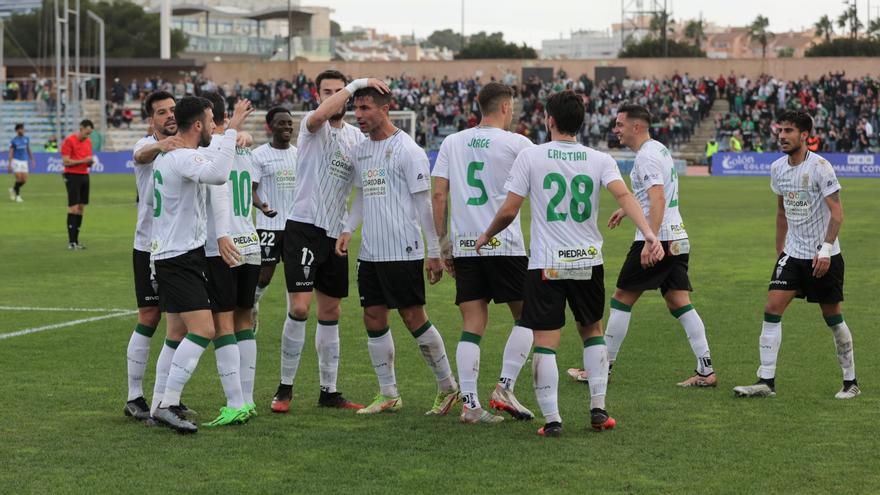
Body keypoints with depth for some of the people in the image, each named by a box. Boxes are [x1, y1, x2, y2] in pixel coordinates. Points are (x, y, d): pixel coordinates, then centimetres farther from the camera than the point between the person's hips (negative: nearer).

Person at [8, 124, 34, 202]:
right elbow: (11, 153, -6)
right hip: (16, 160, -4)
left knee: (24, 180, -1)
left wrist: (32, 160, 14)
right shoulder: (14, 141, -6)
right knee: (19, 178, -13)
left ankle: (13, 189, 25)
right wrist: (10, 164, -12)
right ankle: (17, 195, 3)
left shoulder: (26, 139, 7)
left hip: (24, 161, 4)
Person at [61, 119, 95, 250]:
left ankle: (76, 240, 10)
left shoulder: (88, 142, 14)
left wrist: (91, 162, -2)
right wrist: (83, 160, -17)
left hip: (84, 176, 7)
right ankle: (71, 242, -9)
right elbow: (66, 161, -13)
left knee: (81, 208, 6)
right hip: (72, 176, -7)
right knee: (73, 207, -10)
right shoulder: (69, 141, -9)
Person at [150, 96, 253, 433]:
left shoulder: (166, 154, 13)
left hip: (169, 254, 11)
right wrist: (232, 129, -31)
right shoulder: (185, 158, -19)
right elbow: (219, 175, -39)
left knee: (179, 333, 14)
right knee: (204, 330, -16)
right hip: (180, 257, -11)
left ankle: (167, 402, 18)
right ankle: (167, 406, -18)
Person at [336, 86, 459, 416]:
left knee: (414, 318, -3)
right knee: (373, 319, 6)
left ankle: (448, 387, 11)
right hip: (369, 251, 7)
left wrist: (434, 252, -10)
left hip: (403, 251, -7)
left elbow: (424, 203, -9)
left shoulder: (407, 150, -10)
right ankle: (388, 395, 14)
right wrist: (348, 230, 7)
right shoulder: (360, 151, 12)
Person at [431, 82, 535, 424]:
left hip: (464, 246, 4)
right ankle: (505, 387, 0)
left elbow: (438, 194, 5)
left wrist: (443, 245, 10)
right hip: (504, 244, -4)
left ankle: (469, 403, -2)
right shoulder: (516, 143, -3)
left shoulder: (452, 143, 9)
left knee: (472, 325, 4)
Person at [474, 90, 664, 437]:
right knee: (593, 331, 21)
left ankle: (551, 419, -5)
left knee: (545, 342, 0)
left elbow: (509, 210, -4)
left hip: (546, 265, -3)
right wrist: (649, 235, -24)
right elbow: (624, 195, -15)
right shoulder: (600, 160, 1)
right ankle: (598, 409, 18)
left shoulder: (531, 156, -4)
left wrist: (487, 235, 15)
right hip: (588, 262, 3)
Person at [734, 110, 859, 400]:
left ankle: (850, 382, 18)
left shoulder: (819, 167, -15)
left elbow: (836, 213, -16)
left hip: (823, 257, -5)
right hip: (792, 254, 5)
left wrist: (825, 250, -24)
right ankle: (766, 382, -7)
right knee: (772, 309, -8)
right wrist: (779, 250, 18)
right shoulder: (778, 167, 5)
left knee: (833, 317, 3)